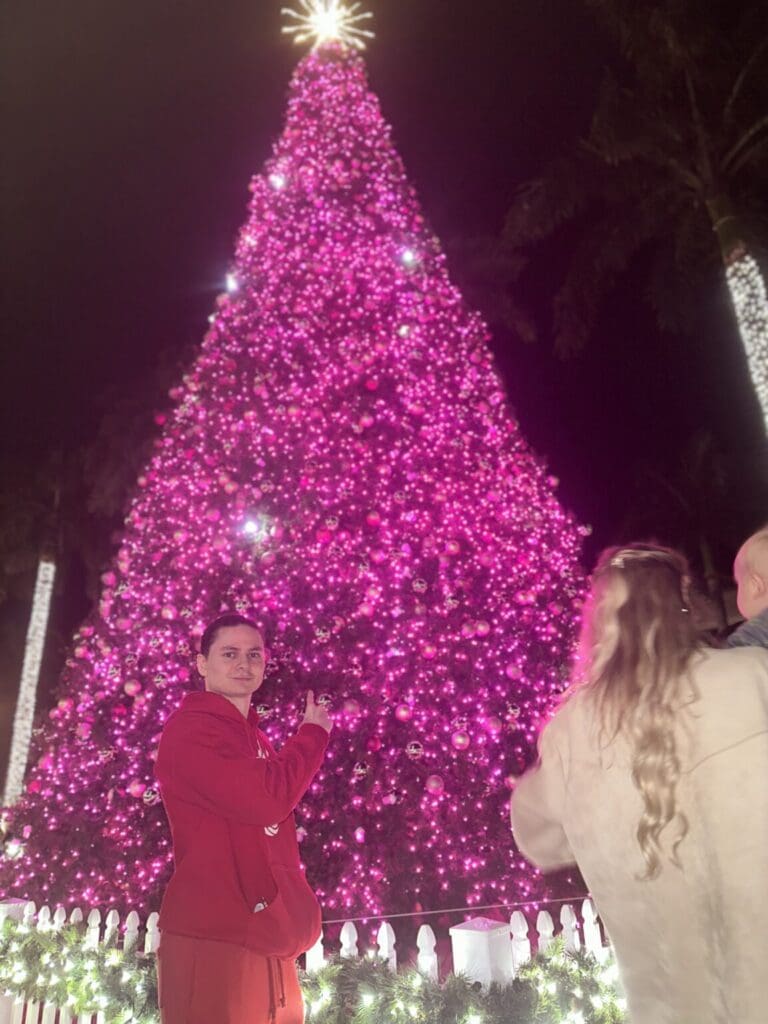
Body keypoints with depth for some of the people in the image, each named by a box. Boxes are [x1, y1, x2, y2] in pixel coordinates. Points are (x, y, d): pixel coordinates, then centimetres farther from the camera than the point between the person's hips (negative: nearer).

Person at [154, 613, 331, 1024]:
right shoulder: (190, 729, -12)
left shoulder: (255, 738, 17)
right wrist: (313, 732, -10)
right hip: (214, 940, -9)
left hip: (269, 942, 9)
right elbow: (264, 800, -24)